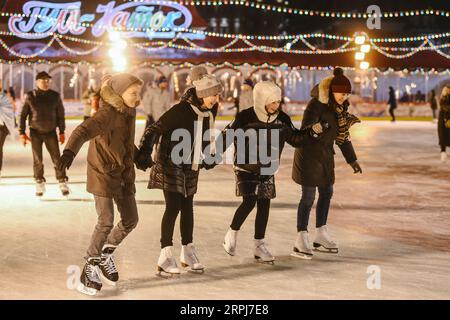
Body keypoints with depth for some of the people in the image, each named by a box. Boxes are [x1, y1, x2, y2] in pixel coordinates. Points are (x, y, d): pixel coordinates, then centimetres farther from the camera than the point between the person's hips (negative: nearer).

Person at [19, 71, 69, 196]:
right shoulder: (30, 96, -3)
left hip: (51, 132, 0)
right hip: (35, 132, 0)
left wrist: (62, 132, 5)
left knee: (57, 158, -4)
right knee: (37, 160, 3)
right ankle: (39, 184, 15)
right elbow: (23, 115, 2)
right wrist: (22, 133, -1)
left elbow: (60, 115, 6)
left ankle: (63, 183, 5)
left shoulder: (55, 96, -1)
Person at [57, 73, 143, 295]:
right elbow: (83, 131, -40)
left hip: (123, 173, 8)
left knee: (131, 220, 8)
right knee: (106, 221, -11)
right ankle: (90, 267, 7)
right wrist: (70, 151, -59)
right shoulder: (107, 114, -22)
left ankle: (106, 254, 31)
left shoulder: (130, 111, 4)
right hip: (103, 172, -8)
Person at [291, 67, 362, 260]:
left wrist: (352, 160, 15)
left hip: (326, 155, 8)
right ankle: (301, 241, 0)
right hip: (309, 155, -8)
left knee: (327, 193, 14)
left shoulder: (339, 107, 5)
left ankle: (321, 236, 29)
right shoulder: (316, 105, -19)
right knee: (308, 196, -6)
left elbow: (342, 135, 13)